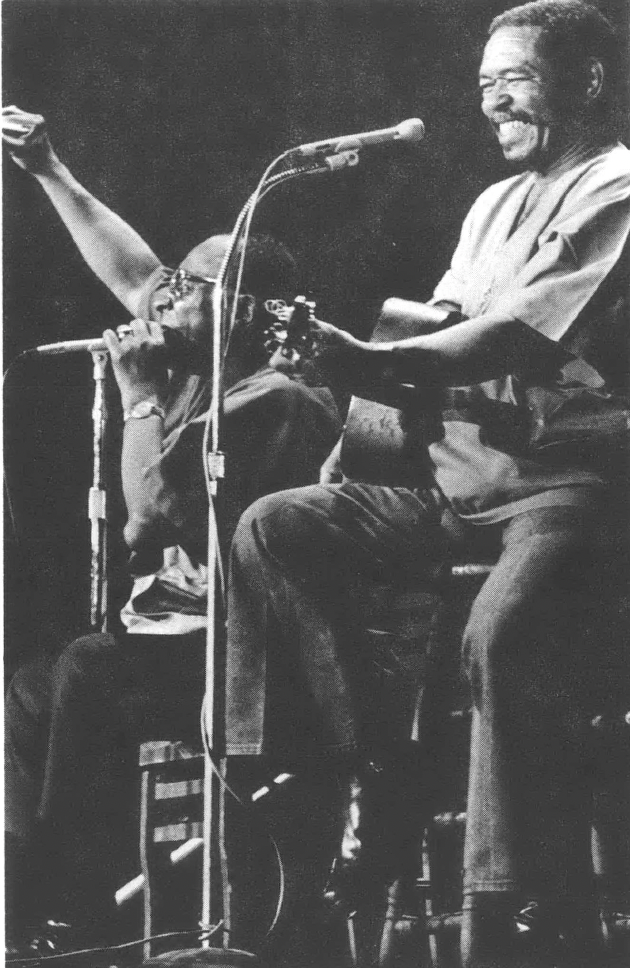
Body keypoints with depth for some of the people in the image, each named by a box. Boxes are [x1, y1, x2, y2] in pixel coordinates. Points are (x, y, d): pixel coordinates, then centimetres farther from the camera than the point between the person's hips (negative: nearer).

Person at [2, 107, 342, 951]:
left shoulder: (273, 401, -15)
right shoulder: (212, 375, 12)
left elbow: (155, 513, -22)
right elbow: (134, 275, 20)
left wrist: (138, 397, -13)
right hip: (186, 628, 10)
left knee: (88, 675, -25)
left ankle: (78, 908, -16)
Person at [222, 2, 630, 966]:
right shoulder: (495, 204, 22)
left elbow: (524, 337, -18)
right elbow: (440, 337, 14)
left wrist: (376, 362, -24)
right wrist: (346, 359, -7)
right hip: (465, 473, 9)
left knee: (504, 634, -36)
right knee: (275, 528, -8)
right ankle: (371, 779, -9)